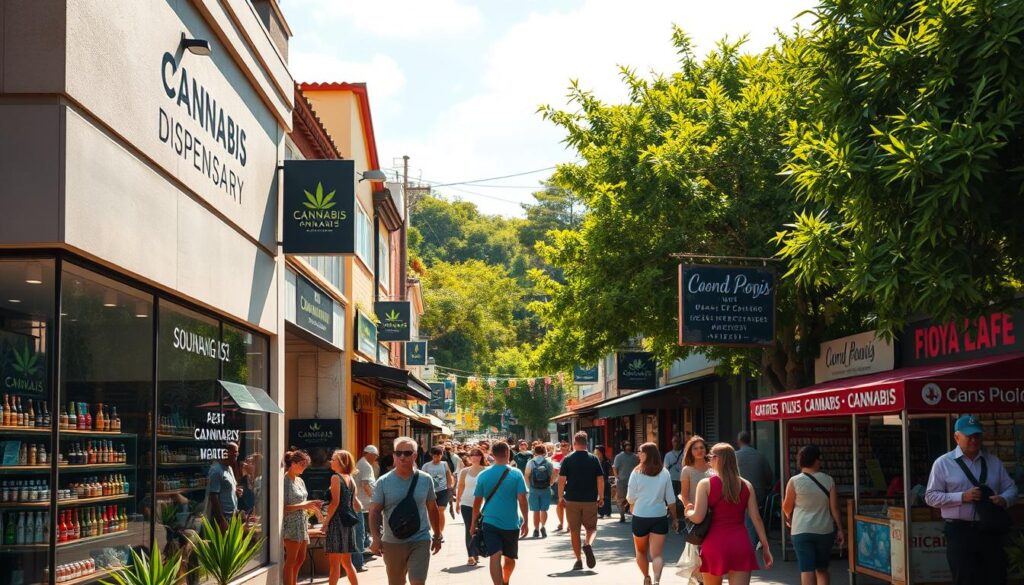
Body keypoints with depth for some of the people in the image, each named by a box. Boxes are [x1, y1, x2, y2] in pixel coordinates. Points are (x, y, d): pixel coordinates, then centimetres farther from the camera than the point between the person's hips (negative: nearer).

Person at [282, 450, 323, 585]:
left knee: (300, 559, 13)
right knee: (291, 560, -7)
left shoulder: (300, 481, 13)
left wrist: (311, 506, 2)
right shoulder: (285, 481, -13)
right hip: (291, 523, -9)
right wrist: (304, 505, -22)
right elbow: (284, 507, -19)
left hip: (302, 523, 9)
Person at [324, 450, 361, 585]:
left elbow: (335, 502, -17)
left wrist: (326, 521, -13)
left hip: (337, 520, -8)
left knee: (334, 562, -5)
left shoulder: (336, 478, -10)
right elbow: (355, 504, 15)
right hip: (348, 520, 8)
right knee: (346, 561, 15)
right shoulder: (350, 479, 13)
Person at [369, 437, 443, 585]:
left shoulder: (425, 480, 2)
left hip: (420, 541, 0)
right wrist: (376, 538, -17)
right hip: (392, 543, 1)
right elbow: (375, 512, -4)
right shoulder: (383, 482, -3)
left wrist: (437, 536, 17)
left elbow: (432, 509, 12)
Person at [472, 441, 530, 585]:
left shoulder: (483, 475, 2)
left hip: (490, 522, 0)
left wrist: (474, 523, 16)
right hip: (511, 523, 0)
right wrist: (525, 521, -1)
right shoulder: (516, 474, -4)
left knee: (495, 557, -8)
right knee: (510, 558, 20)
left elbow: (477, 502, 6)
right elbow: (522, 499, -8)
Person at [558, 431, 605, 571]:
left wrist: (560, 496, 4)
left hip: (572, 500, 0)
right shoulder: (593, 459, 1)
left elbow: (561, 479, -5)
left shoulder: (567, 459, -2)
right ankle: (588, 545, -19)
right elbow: (600, 479, 0)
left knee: (574, 530, 9)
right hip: (590, 500, 0)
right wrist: (601, 497, 8)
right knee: (591, 527, 12)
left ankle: (578, 560, 8)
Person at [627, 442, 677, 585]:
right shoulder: (665, 473, -3)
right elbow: (671, 499, 2)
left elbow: (630, 498, -4)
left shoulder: (636, 473, -9)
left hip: (640, 517, -1)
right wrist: (674, 517, 14)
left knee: (641, 552, 21)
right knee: (657, 554, -2)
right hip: (659, 517, 1)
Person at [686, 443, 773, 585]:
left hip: (715, 543, -2)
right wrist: (765, 547, 10)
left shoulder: (706, 484, -3)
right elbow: (756, 518, 5)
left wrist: (689, 512, 11)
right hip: (740, 544, 2)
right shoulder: (746, 485, 7)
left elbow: (698, 517, -10)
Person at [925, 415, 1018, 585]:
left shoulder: (994, 461, 12)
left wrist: (1004, 499, -9)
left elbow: (1011, 488, 15)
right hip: (960, 532, -4)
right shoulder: (943, 463, -1)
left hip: (991, 531, 4)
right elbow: (931, 497, -4)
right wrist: (962, 497, -16)